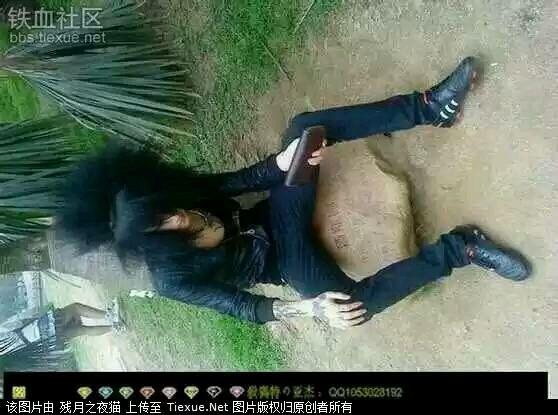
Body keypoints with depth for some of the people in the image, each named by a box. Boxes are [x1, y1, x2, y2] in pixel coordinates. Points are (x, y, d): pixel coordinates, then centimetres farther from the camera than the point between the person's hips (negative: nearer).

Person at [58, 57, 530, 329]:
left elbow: (241, 180, -5)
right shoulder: (172, 278, -22)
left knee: (306, 124, -18)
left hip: (273, 217, 5)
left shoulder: (177, 193, -10)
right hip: (280, 256, -4)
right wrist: (311, 307, -35)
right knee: (354, 303, -33)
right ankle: (460, 249, -17)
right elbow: (243, 307, -22)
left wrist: (284, 161, -24)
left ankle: (428, 108, -13)